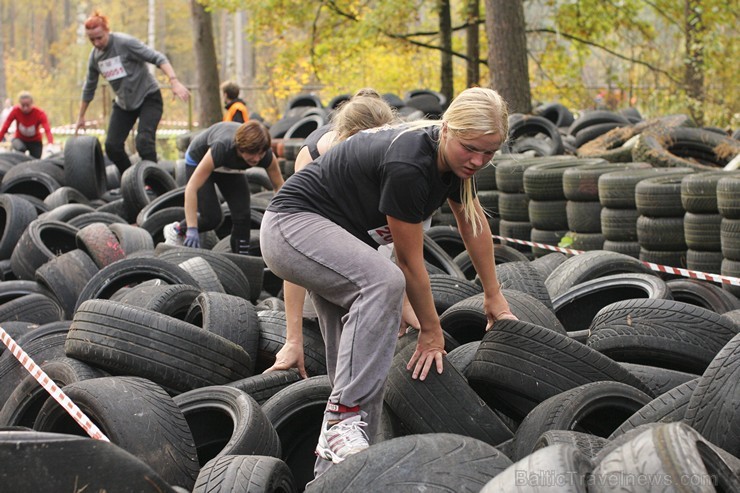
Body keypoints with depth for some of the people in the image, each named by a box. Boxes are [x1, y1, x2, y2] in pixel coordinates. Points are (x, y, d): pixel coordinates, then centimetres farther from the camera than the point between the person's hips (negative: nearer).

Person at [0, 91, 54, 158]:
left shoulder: (39, 113, -26)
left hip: (35, 141, 0)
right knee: (20, 148, -34)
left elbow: (47, 130, -39)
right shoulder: (15, 111, -24)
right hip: (19, 139, 0)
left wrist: (50, 144, -58)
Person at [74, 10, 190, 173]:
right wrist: (81, 117, 19)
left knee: (144, 141, -23)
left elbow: (158, 58, -23)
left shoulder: (125, 43, -19)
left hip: (148, 98, -6)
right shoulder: (95, 57, 0)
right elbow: (89, 88, 13)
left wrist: (174, 81, -36)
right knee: (112, 145, -4)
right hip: (124, 103, 6)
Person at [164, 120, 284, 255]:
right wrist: (192, 229, -44)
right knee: (212, 217, -13)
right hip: (198, 160, -4)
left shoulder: (266, 156, -32)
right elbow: (192, 188, -41)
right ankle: (177, 230, 14)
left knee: (242, 216, -10)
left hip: (231, 167, 4)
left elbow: (279, 187, -17)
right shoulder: (222, 148, -44)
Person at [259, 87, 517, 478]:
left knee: (358, 359, 5)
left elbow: (475, 225, 13)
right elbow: (409, 261, -20)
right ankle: (344, 422, -36)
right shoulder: (408, 166, -30)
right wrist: (431, 332, -8)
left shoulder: (453, 157, -4)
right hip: (292, 226, -10)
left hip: (336, 241, 10)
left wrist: (494, 297, 21)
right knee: (383, 282, -35)